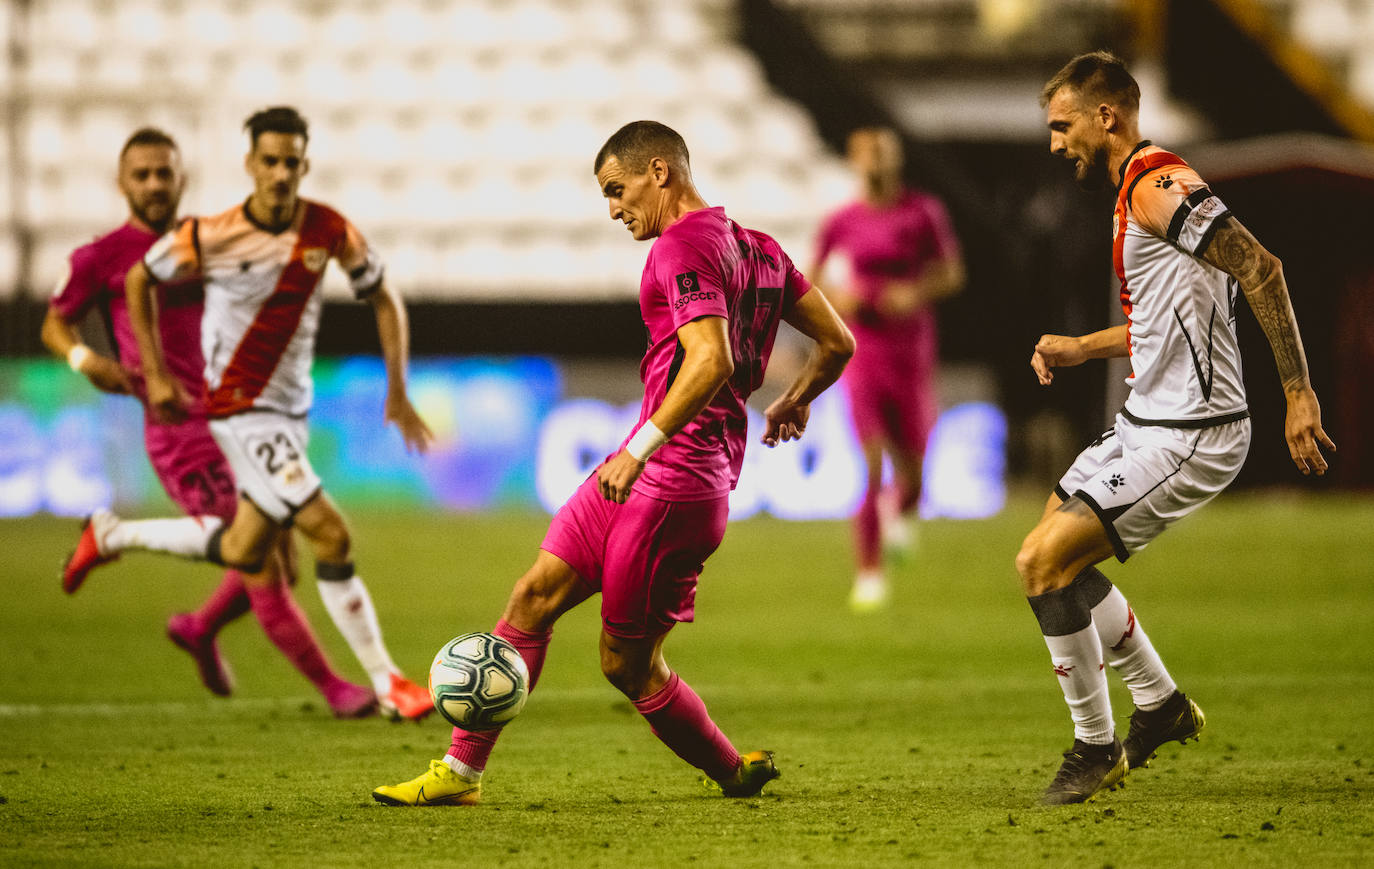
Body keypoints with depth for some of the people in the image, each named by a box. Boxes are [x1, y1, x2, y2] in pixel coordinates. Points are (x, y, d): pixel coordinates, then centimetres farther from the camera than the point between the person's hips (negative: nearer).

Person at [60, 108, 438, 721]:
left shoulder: (330, 231, -6)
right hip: (240, 410, -6)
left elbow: (382, 297, 8)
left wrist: (397, 391, 3)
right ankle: (386, 683, -7)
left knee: (243, 552, 17)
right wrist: (156, 374, 2)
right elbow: (139, 281, 2)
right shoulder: (210, 237, -16)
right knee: (331, 535, -16)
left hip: (292, 410, 7)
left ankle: (111, 535, 37)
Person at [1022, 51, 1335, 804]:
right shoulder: (1135, 192, 16)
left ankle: (1096, 746, -1)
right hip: (1148, 423, 11)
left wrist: (1298, 394, -26)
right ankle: (1161, 705, 29)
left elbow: (1260, 269, -24)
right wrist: (1082, 349, 20)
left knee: (1043, 564, -14)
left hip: (1189, 435, -11)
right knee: (1056, 558, 19)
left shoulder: (1159, 186, -17)